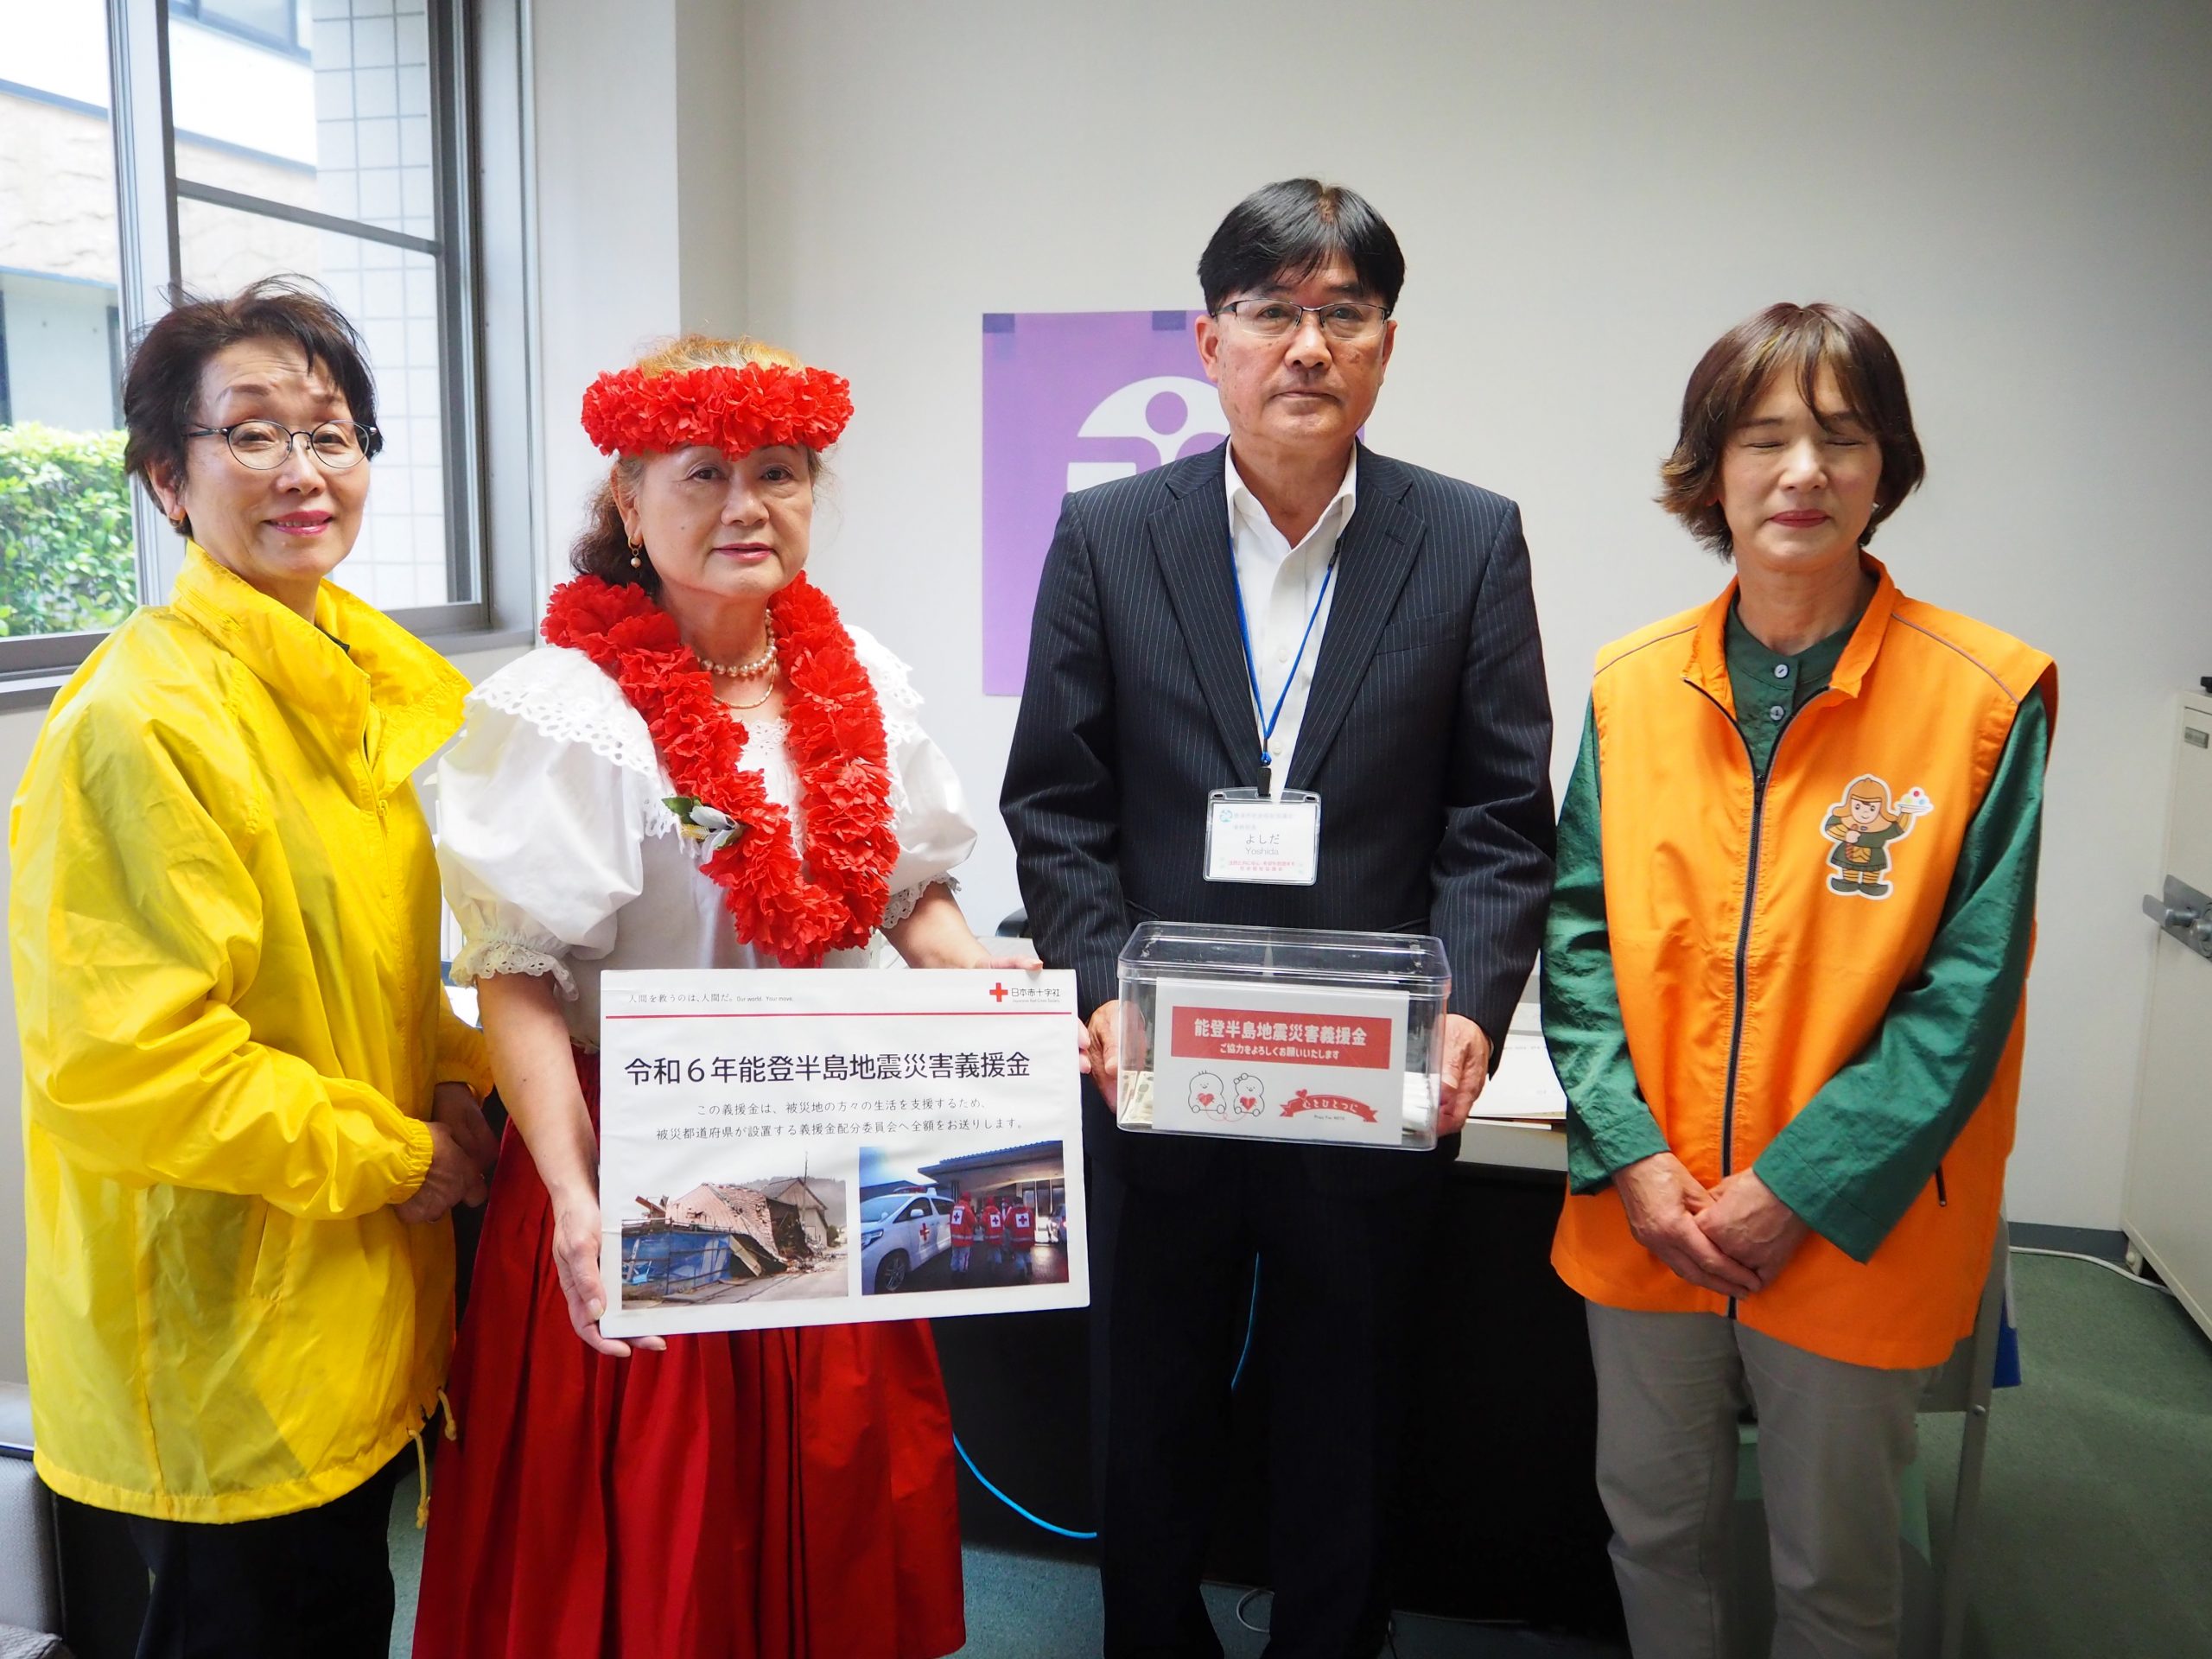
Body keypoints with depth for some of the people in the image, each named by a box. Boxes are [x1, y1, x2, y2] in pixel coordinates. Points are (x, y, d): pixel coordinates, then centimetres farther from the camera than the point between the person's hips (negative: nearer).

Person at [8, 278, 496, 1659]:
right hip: (220, 1348, -7)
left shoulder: (390, 678, 5)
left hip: (361, 1310, 7)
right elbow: (117, 1060, -23)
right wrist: (389, 1154, -15)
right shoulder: (141, 717, -20)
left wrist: (453, 1079, -1)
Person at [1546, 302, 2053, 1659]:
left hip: (1853, 1238, -2)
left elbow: (1964, 999, -11)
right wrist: (1634, 1157, -9)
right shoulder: (1633, 689, -1)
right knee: (1655, 1529, 20)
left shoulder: (1985, 700, -10)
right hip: (1647, 1226, 3)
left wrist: (1794, 1193, -15)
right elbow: (1579, 936, 1)